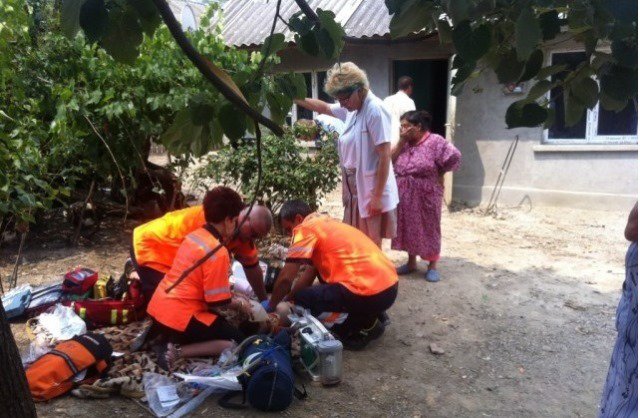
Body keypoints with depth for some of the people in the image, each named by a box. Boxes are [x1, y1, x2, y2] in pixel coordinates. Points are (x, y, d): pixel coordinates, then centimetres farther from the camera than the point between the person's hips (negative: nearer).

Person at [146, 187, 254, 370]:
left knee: (220, 321, 28)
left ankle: (156, 333, 12)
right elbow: (218, 303, -15)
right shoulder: (218, 252, -19)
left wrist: (227, 291, 19)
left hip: (158, 307, 9)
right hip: (179, 316, -9)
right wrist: (239, 304, 5)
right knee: (239, 342, 2)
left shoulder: (194, 235, 7)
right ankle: (177, 351, -11)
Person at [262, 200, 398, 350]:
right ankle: (368, 315, 17)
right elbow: (310, 272, 29)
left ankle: (365, 327, 1)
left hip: (370, 293, -9)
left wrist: (271, 305, 13)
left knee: (302, 299, 5)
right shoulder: (324, 224, 23)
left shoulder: (305, 228, -3)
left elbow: (286, 278, -5)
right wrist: (286, 299, 30)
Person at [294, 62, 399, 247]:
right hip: (355, 189, 8)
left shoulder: (375, 110, -18)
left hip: (371, 191, -8)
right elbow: (323, 107, 25)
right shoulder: (351, 108, 7)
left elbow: (385, 156, -21)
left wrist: (377, 196, -21)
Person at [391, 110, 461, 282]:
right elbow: (391, 160, -1)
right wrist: (401, 141, -9)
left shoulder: (435, 141, -12)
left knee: (428, 228, 4)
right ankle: (411, 262, 27)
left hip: (426, 196, -6)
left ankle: (432, 266, 17)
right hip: (406, 196, 6)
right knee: (408, 227, 12)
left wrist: (438, 174, -6)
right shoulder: (404, 143, 7)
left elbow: (454, 157, -15)